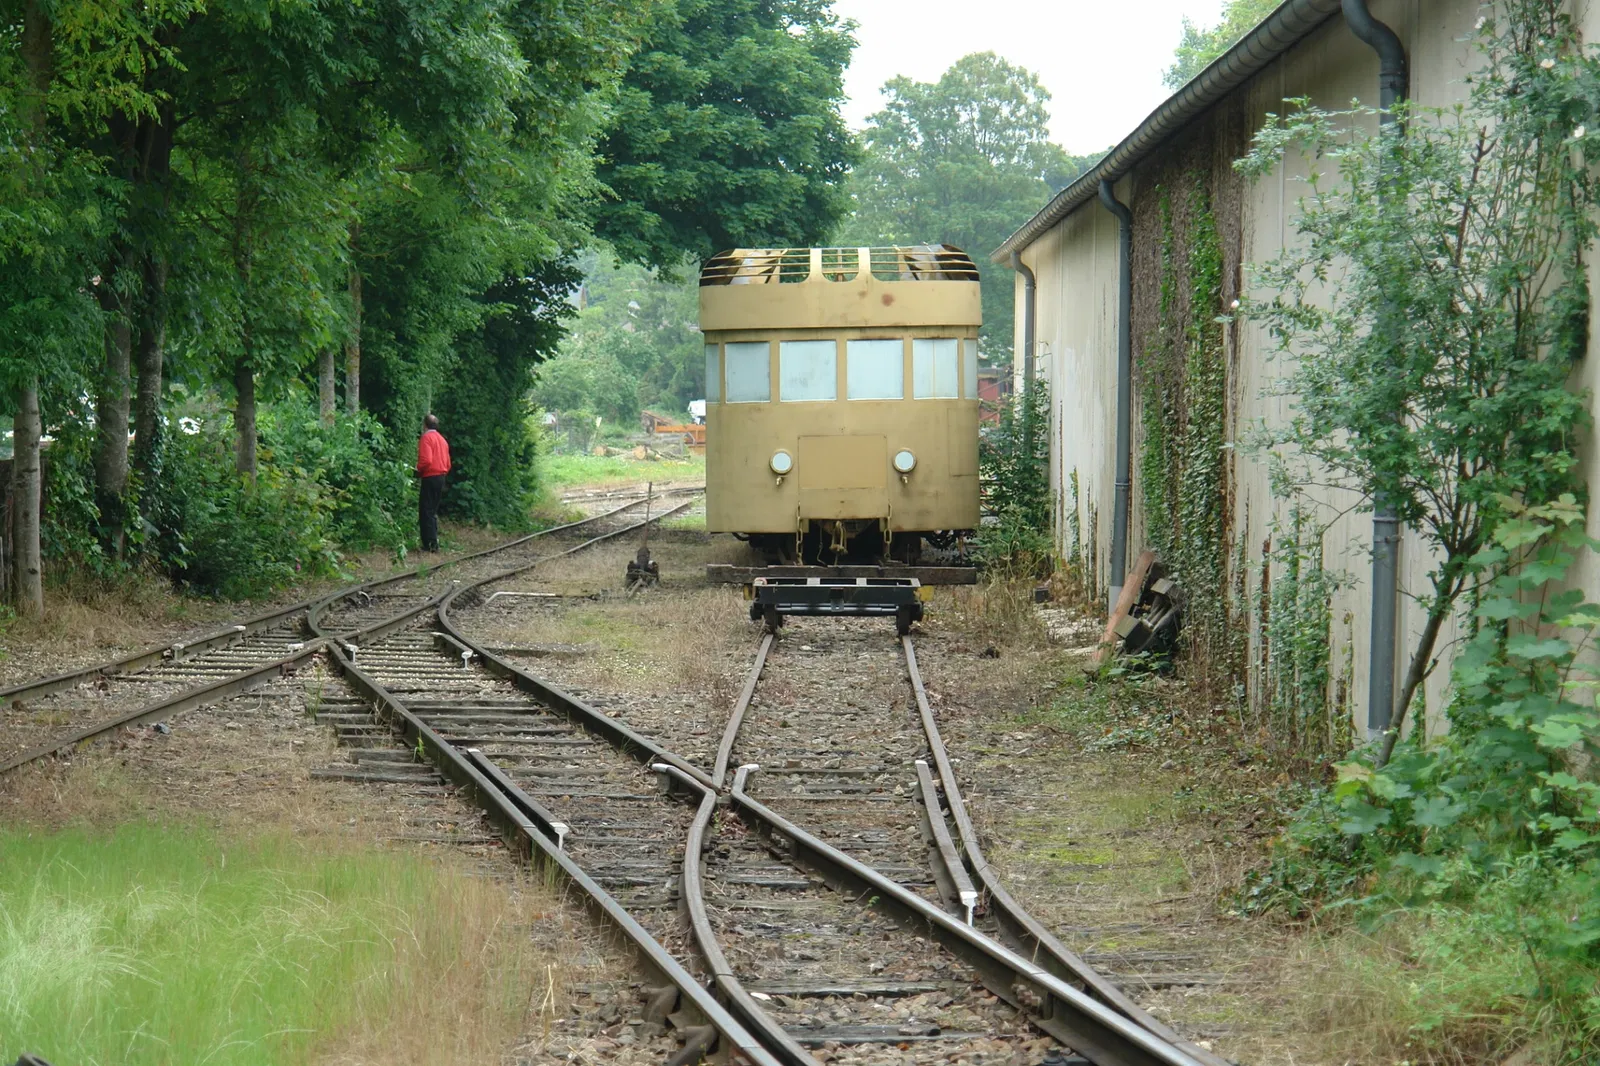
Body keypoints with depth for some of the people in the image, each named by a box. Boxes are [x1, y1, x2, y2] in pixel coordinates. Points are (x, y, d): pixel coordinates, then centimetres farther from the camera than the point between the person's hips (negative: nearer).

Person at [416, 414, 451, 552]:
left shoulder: (426, 438, -9)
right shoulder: (442, 439, 16)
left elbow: (426, 460, -21)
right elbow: (448, 464, 17)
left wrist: (418, 471, -5)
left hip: (430, 478, -8)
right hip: (441, 477, 8)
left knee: (427, 511, -6)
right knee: (433, 512, 15)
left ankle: (430, 543, -11)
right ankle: (434, 542, 14)